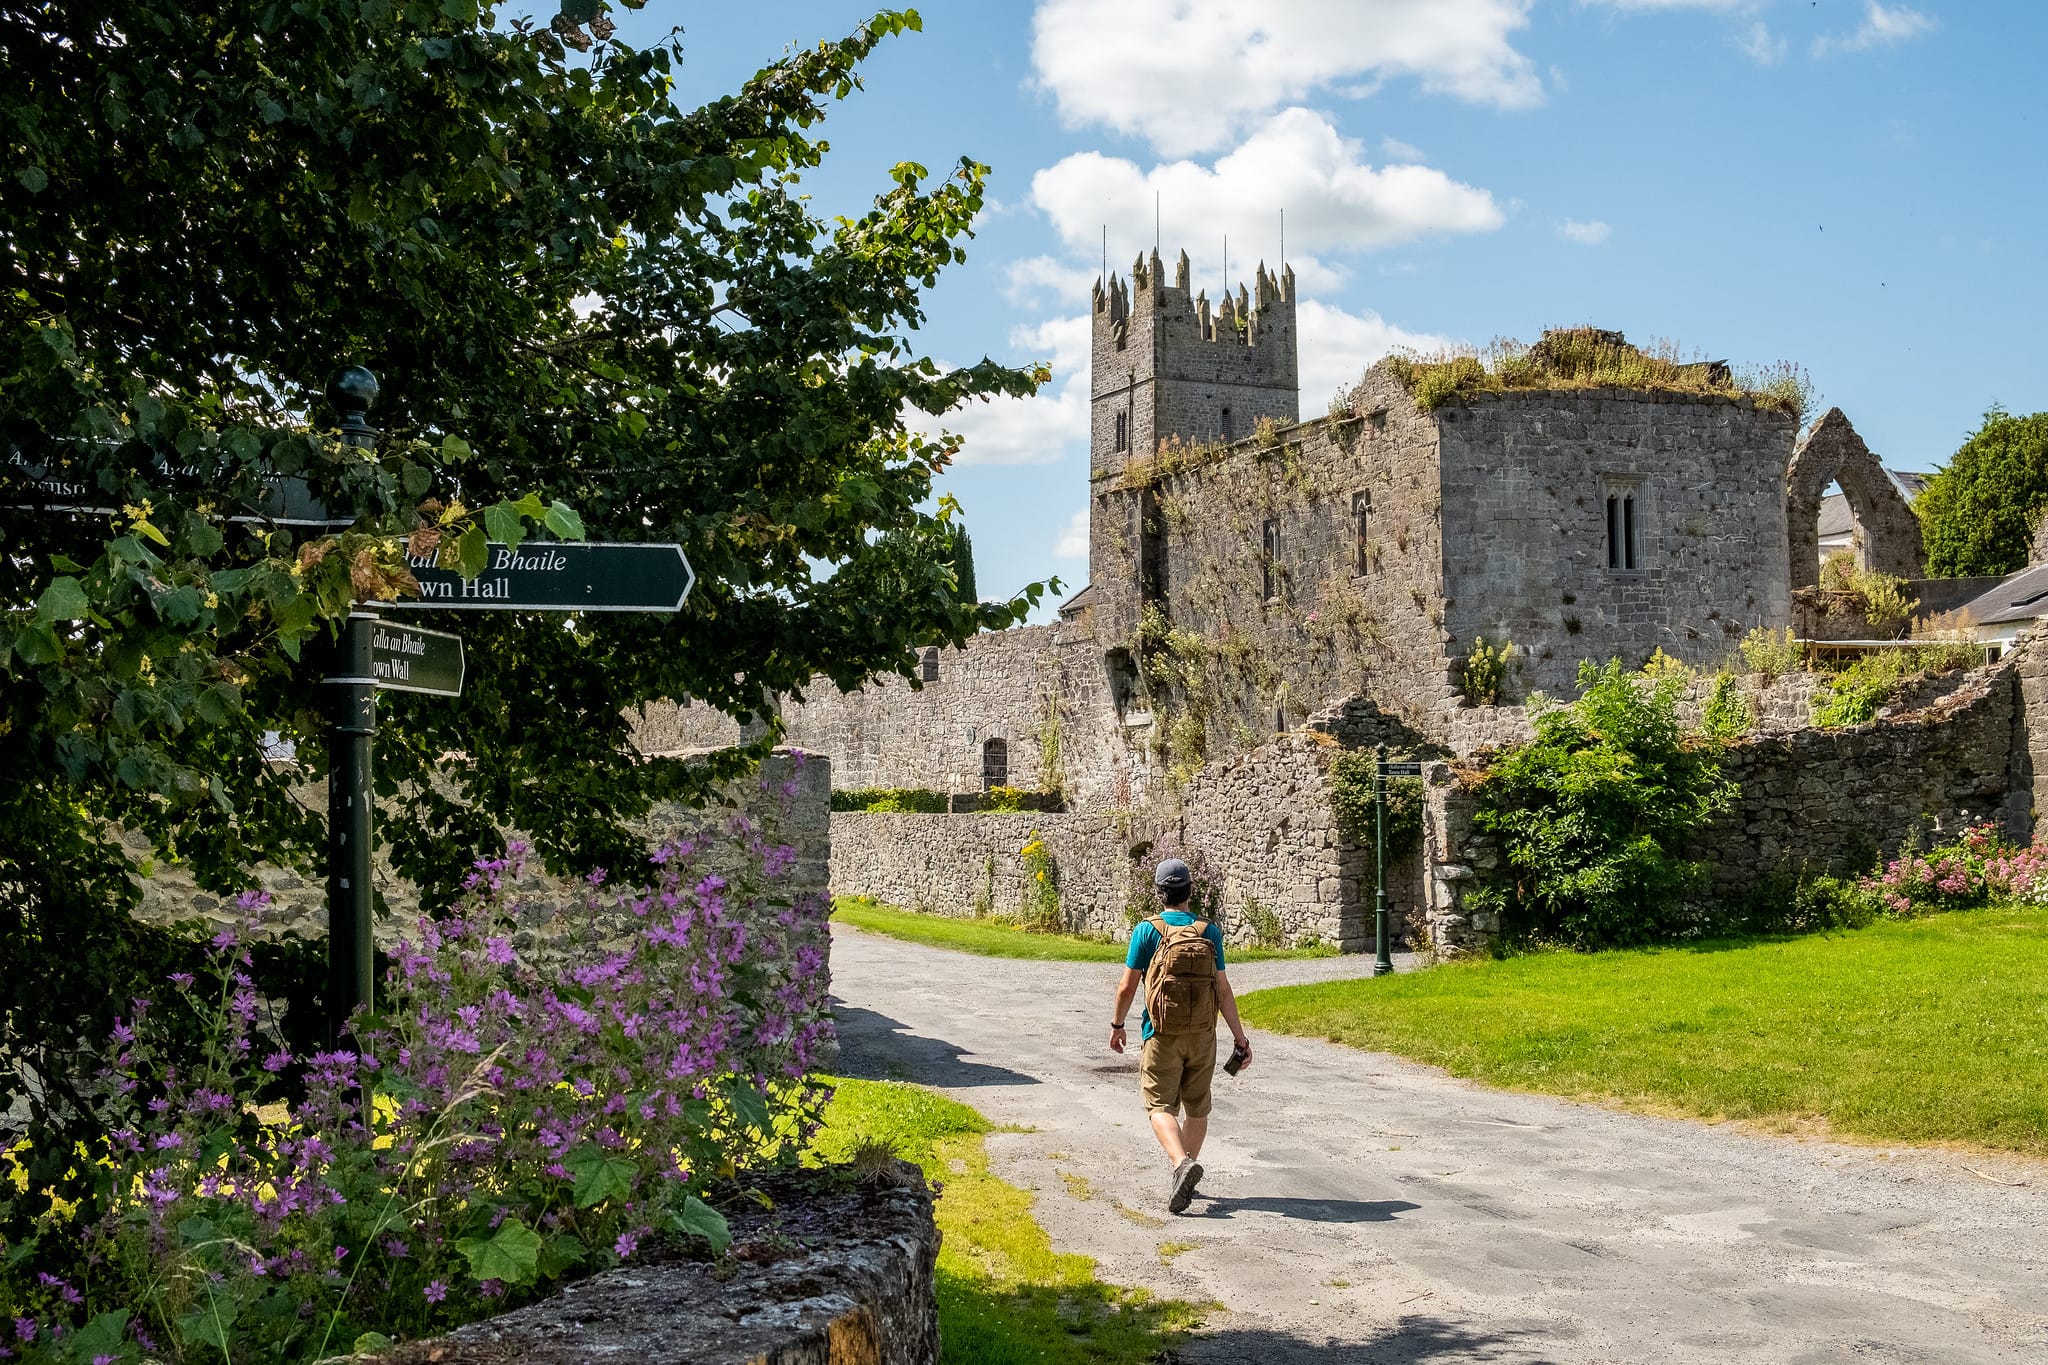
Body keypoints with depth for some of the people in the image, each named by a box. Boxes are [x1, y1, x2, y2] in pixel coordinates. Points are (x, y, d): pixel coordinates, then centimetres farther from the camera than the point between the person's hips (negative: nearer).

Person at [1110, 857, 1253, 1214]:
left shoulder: (1147, 930, -7)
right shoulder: (1209, 932, -1)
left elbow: (1127, 987, -5)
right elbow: (1223, 990, -2)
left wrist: (1117, 1025, 11)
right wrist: (1240, 1037, 3)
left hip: (1162, 1034, -3)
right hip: (1202, 1036, 3)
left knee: (1160, 1107, 0)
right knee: (1197, 1107, 15)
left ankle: (1182, 1164, -24)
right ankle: (1186, 1173, 23)